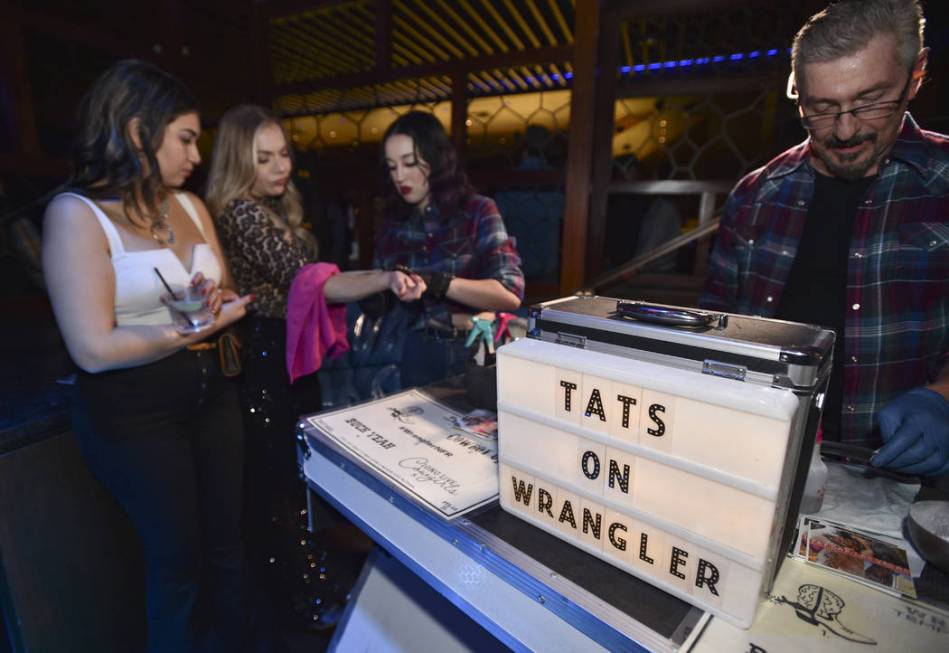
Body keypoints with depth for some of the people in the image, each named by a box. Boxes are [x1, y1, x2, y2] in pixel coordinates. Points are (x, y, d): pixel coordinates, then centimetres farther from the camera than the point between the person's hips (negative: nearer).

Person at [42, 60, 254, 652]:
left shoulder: (190, 206, 6)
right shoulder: (77, 214, -13)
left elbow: (228, 298, 9)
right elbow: (94, 349, -18)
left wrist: (215, 303, -13)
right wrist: (200, 327, -17)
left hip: (212, 393, 6)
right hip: (134, 415, -5)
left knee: (226, 541, 17)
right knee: (178, 557, 13)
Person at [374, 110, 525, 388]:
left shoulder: (477, 211, -6)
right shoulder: (394, 222, 6)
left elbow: (510, 294, -15)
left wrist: (432, 282, -23)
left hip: (471, 355, -2)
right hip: (414, 355, 3)